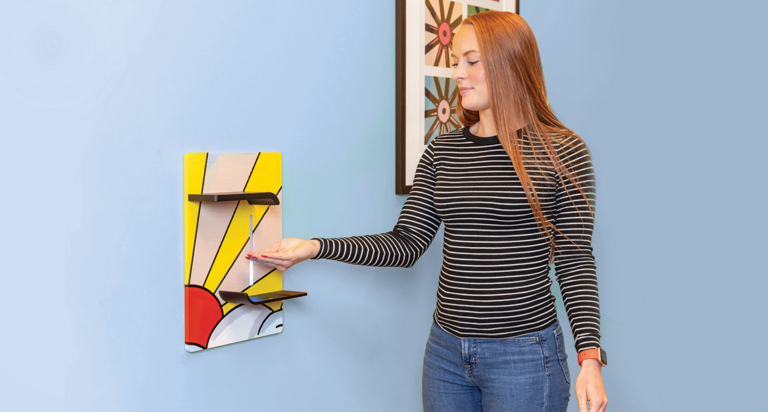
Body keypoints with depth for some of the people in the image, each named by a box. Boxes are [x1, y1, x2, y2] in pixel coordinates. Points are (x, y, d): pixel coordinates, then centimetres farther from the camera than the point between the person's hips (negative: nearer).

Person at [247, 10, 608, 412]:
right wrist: (315, 247, -9)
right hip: (445, 352, 5)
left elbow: (575, 262, -6)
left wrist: (589, 356, -14)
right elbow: (406, 244, 1)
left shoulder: (562, 151, -7)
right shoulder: (441, 152, 5)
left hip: (523, 355, -4)